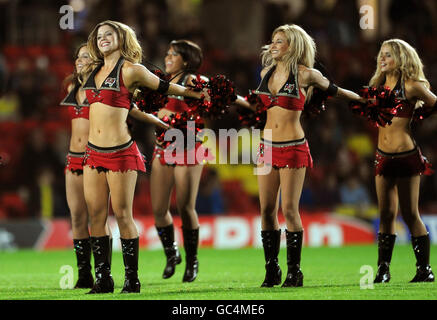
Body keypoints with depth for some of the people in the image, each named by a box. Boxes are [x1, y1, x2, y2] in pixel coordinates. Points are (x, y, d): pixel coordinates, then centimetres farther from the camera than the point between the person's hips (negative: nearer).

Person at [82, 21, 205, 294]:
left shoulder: (130, 70, -5)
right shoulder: (96, 71, 13)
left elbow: (165, 88, 5)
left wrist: (201, 95, 11)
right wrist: (155, 120, 26)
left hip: (120, 153, -6)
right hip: (94, 152, 6)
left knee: (122, 215, -4)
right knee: (96, 215, 4)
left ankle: (132, 280, 2)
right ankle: (103, 279, 9)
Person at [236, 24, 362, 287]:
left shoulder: (305, 74, -7)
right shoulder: (267, 73, 10)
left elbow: (333, 91, 7)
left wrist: (366, 101, 15)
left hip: (293, 147, -5)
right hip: (268, 147, 5)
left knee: (289, 209, -7)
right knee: (267, 209, 3)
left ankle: (294, 272, 1)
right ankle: (272, 271, 11)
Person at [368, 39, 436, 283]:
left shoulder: (411, 86, -6)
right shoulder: (380, 85, 12)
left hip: (406, 155, -6)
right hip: (384, 157, 6)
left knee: (410, 214, -3)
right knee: (387, 214, 6)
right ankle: (383, 270, 9)